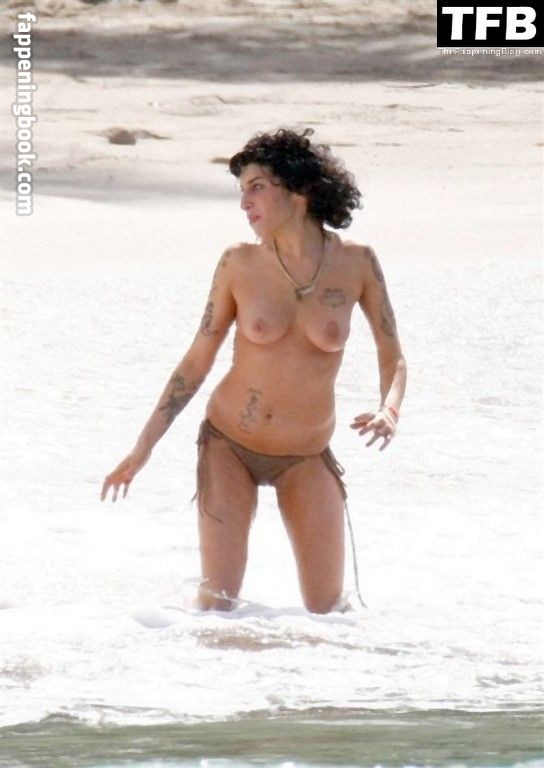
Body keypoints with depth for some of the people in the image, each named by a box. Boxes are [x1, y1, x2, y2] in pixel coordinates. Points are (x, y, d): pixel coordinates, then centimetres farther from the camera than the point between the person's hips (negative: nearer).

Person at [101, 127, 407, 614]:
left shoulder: (356, 264, -7)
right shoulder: (239, 264, -7)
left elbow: (393, 357, 1)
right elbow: (196, 362, 0)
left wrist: (389, 410, -21)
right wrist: (143, 449, -4)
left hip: (306, 459, 1)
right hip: (229, 445, -1)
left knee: (328, 611, 2)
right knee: (218, 602, -10)